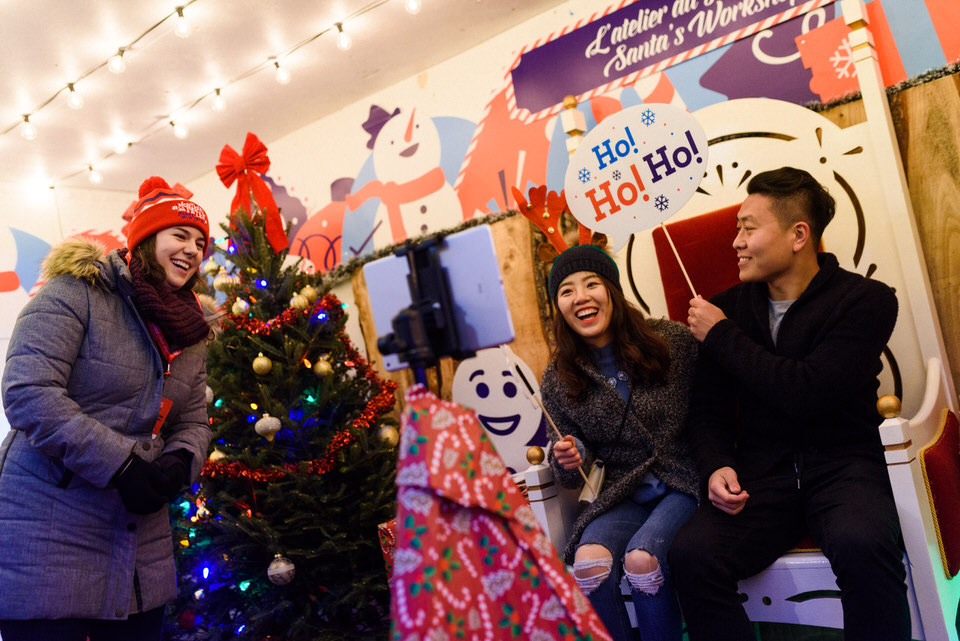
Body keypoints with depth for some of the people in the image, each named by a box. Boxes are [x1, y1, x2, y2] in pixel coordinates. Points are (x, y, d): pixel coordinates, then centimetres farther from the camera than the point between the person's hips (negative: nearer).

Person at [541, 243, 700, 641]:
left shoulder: (673, 341, -6)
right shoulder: (557, 382, 0)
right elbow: (571, 479, 9)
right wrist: (568, 460, -12)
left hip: (684, 485, -2)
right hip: (623, 497, 2)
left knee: (640, 557, -28)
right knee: (588, 561, -26)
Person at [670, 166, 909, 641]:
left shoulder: (866, 301, -4)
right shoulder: (728, 307, 8)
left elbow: (807, 394, -18)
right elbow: (709, 408, 12)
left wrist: (721, 336, -10)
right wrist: (716, 465, -9)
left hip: (842, 464, -2)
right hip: (760, 473, 3)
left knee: (861, 544, -35)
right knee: (690, 553, -24)